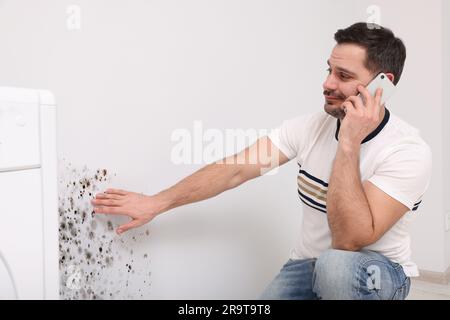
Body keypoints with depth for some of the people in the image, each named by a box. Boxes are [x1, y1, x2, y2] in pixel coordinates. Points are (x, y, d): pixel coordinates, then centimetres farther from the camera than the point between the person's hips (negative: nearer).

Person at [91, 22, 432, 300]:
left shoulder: (408, 150, -21)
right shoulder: (309, 126, -6)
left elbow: (350, 240, -30)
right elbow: (235, 169, -10)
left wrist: (349, 145, -31)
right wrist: (156, 203, -12)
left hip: (379, 271, -4)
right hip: (307, 264, 4)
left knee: (337, 265, -37)